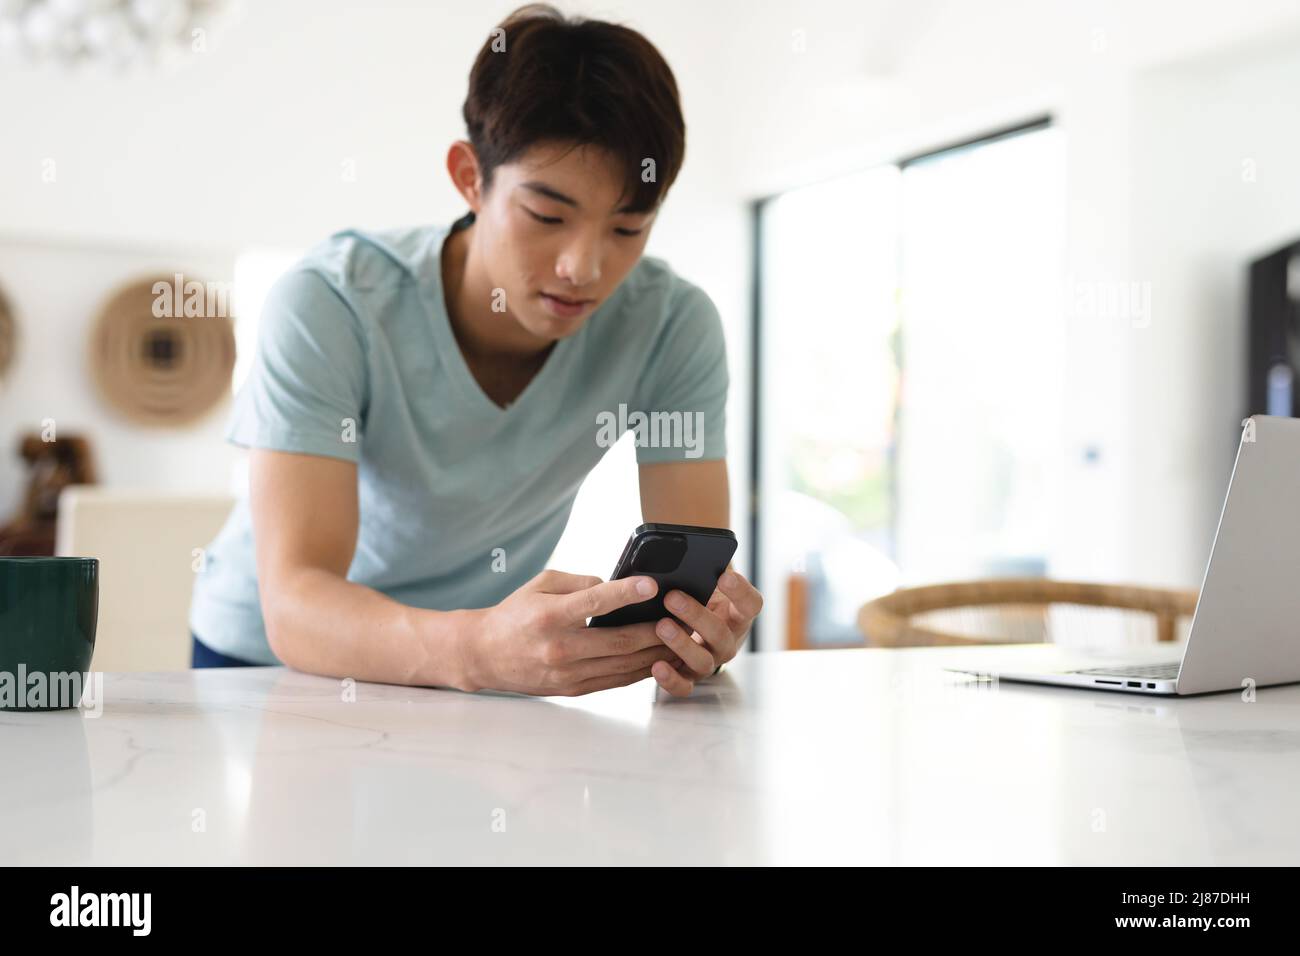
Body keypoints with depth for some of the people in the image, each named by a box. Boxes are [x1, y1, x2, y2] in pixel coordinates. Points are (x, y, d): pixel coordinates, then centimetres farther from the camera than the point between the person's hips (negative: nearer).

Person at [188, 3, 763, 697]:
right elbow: (294, 607, -32)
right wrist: (478, 648, -50)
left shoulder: (672, 326, -15)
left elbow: (700, 578, -17)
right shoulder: (330, 307, -24)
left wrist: (702, 633, -40)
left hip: (491, 672, 3)